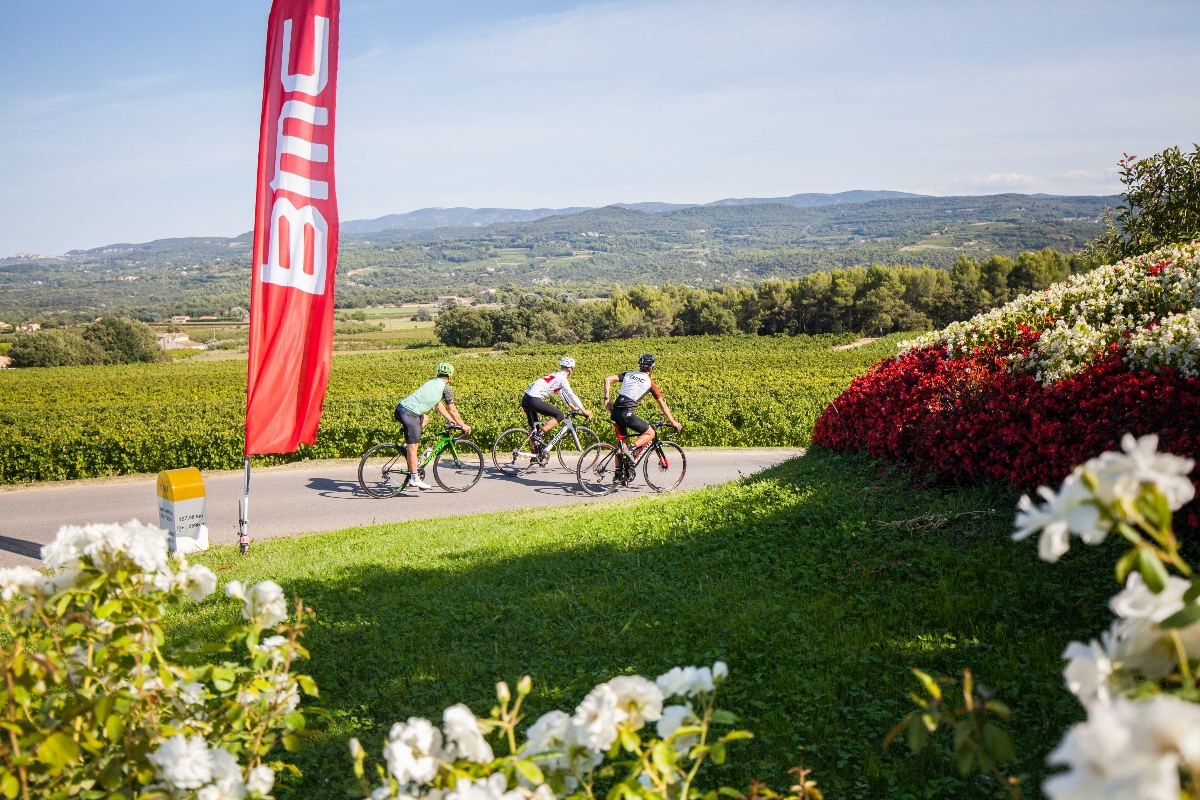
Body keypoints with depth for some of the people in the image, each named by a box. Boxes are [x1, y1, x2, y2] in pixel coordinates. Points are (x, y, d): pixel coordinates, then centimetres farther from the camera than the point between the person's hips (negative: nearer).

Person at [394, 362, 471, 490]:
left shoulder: (433, 382, 24)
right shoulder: (445, 387, 0)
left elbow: (439, 406, 31)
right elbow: (452, 410, 4)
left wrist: (453, 421, 34)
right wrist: (463, 425, 16)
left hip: (401, 408, 9)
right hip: (409, 413, -9)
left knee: (424, 419, 32)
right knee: (413, 445, -5)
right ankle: (414, 478, -2)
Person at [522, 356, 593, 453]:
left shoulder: (555, 375, 23)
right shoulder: (562, 378, -3)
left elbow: (562, 393, 32)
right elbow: (571, 395, -4)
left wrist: (573, 407, 36)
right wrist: (584, 411, 1)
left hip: (526, 399, 9)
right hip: (534, 400, -9)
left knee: (534, 429, 18)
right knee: (559, 415, -5)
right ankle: (540, 434, -13)